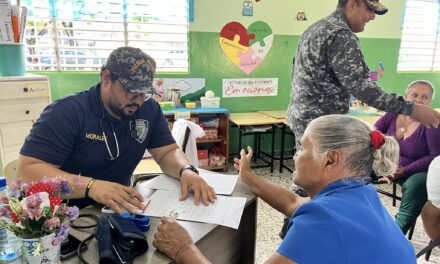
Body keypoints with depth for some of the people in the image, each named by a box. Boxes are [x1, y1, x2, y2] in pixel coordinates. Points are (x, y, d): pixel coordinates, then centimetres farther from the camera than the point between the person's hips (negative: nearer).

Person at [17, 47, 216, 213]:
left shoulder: (149, 109, 0)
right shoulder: (66, 113, -15)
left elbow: (168, 152, 3)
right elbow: (28, 171, -21)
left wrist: (186, 171, -20)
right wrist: (90, 186, -37)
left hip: (118, 209, 4)